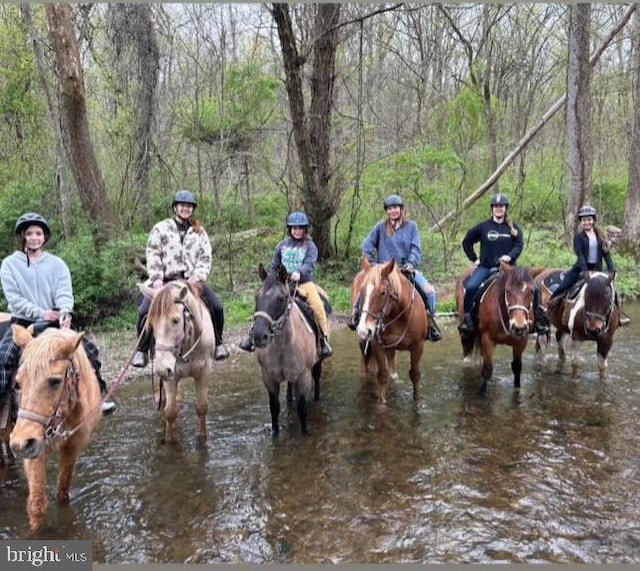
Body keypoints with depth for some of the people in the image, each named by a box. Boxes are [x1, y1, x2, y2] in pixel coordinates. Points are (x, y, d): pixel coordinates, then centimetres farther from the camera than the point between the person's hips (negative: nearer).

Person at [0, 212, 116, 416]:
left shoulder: (57, 263, 7)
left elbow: (64, 292, -4)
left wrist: (65, 311, -27)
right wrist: (40, 313, -20)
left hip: (54, 322, 2)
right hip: (23, 323, -2)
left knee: (88, 348, -7)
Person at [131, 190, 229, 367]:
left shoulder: (199, 231, 13)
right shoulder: (160, 228, 8)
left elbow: (205, 257, 7)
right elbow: (152, 255, 2)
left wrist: (197, 276, -10)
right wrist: (157, 277, -11)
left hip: (191, 279, 1)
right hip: (165, 280, -1)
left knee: (217, 307, -15)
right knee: (145, 310, -20)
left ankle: (218, 343, 8)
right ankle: (142, 350, -2)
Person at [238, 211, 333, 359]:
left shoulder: (310, 245, 0)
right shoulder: (282, 245, 11)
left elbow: (310, 263, -17)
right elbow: (274, 266, 17)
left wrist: (299, 272, -35)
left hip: (304, 282, -3)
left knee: (317, 306, -25)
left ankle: (324, 339, -13)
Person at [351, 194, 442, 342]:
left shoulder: (411, 226, 5)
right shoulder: (380, 227, 5)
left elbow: (416, 249, -1)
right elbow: (367, 245, 9)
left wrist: (411, 264, -17)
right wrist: (371, 263, -1)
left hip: (407, 269, 0)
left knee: (429, 291, -17)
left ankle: (430, 321, 1)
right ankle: (357, 313, 0)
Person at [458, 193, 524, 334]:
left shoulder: (514, 228, 10)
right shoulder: (483, 227, 8)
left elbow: (519, 245, 2)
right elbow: (467, 242, 16)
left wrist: (510, 256, -18)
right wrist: (474, 258, 8)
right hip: (485, 266, -1)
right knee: (471, 287, -25)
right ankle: (466, 317, -12)